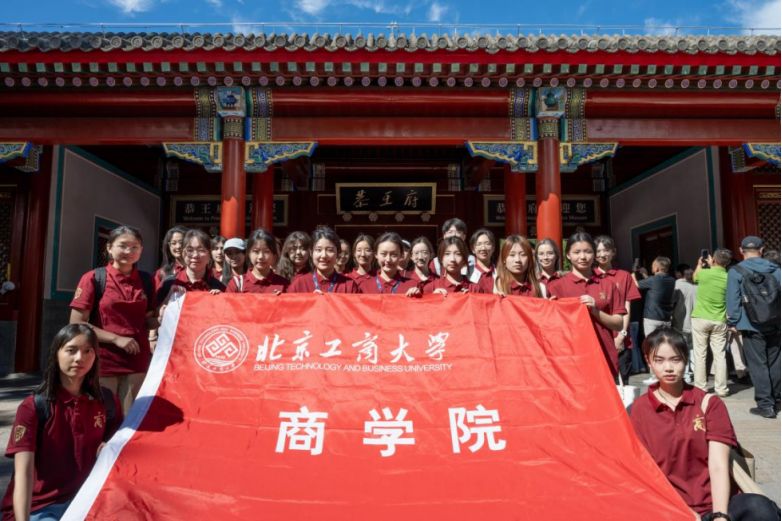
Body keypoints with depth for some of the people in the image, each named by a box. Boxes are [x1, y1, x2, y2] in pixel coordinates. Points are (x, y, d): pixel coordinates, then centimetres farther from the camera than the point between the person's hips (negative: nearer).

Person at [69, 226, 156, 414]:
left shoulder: (147, 281, 6)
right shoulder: (94, 278, -6)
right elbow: (77, 323, -8)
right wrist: (116, 338, -15)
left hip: (137, 362, 3)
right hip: (102, 362, -3)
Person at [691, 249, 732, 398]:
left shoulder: (704, 273, -9)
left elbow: (695, 276, 15)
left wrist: (700, 265, 33)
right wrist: (712, 267, 27)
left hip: (700, 319, -2)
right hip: (719, 321, 2)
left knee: (700, 355, 5)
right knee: (720, 356, 6)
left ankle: (701, 387, 9)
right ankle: (721, 389, 9)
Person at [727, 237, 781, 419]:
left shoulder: (736, 272, -7)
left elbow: (733, 300, -9)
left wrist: (733, 322, -1)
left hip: (752, 326, -4)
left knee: (758, 365, 1)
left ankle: (765, 404, 2)